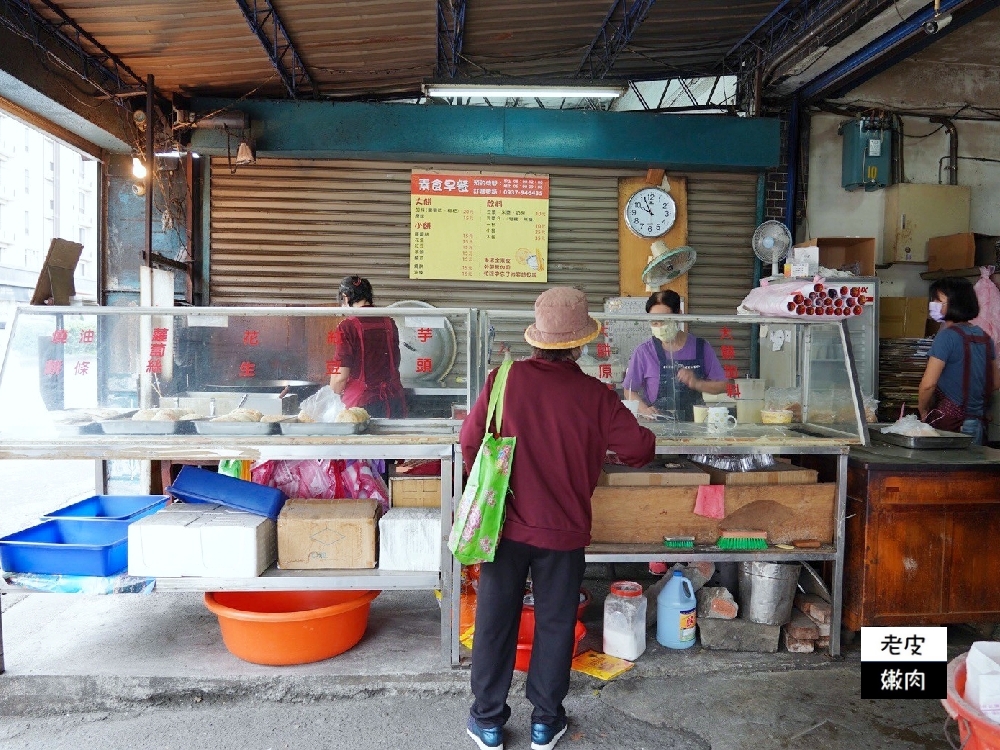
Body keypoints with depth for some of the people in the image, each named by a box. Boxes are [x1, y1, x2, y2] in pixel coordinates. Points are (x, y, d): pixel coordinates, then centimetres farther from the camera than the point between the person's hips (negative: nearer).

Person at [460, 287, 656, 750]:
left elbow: (469, 443, -5)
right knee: (555, 624, 17)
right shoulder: (595, 396, -12)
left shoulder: (504, 378, -11)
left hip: (506, 525, 1)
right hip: (563, 531, 0)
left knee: (496, 621, 15)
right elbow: (640, 451, -6)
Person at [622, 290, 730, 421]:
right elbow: (629, 391, 9)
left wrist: (696, 383, -5)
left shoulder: (701, 347, 7)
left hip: (694, 422, 2)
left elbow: (723, 385, 13)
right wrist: (645, 410, -9)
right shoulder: (644, 351, 3)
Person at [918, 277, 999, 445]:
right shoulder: (984, 336, 11)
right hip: (978, 423, 8)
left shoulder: (947, 336, -13)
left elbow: (928, 383, -18)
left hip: (949, 424, -8)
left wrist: (923, 412, -3)